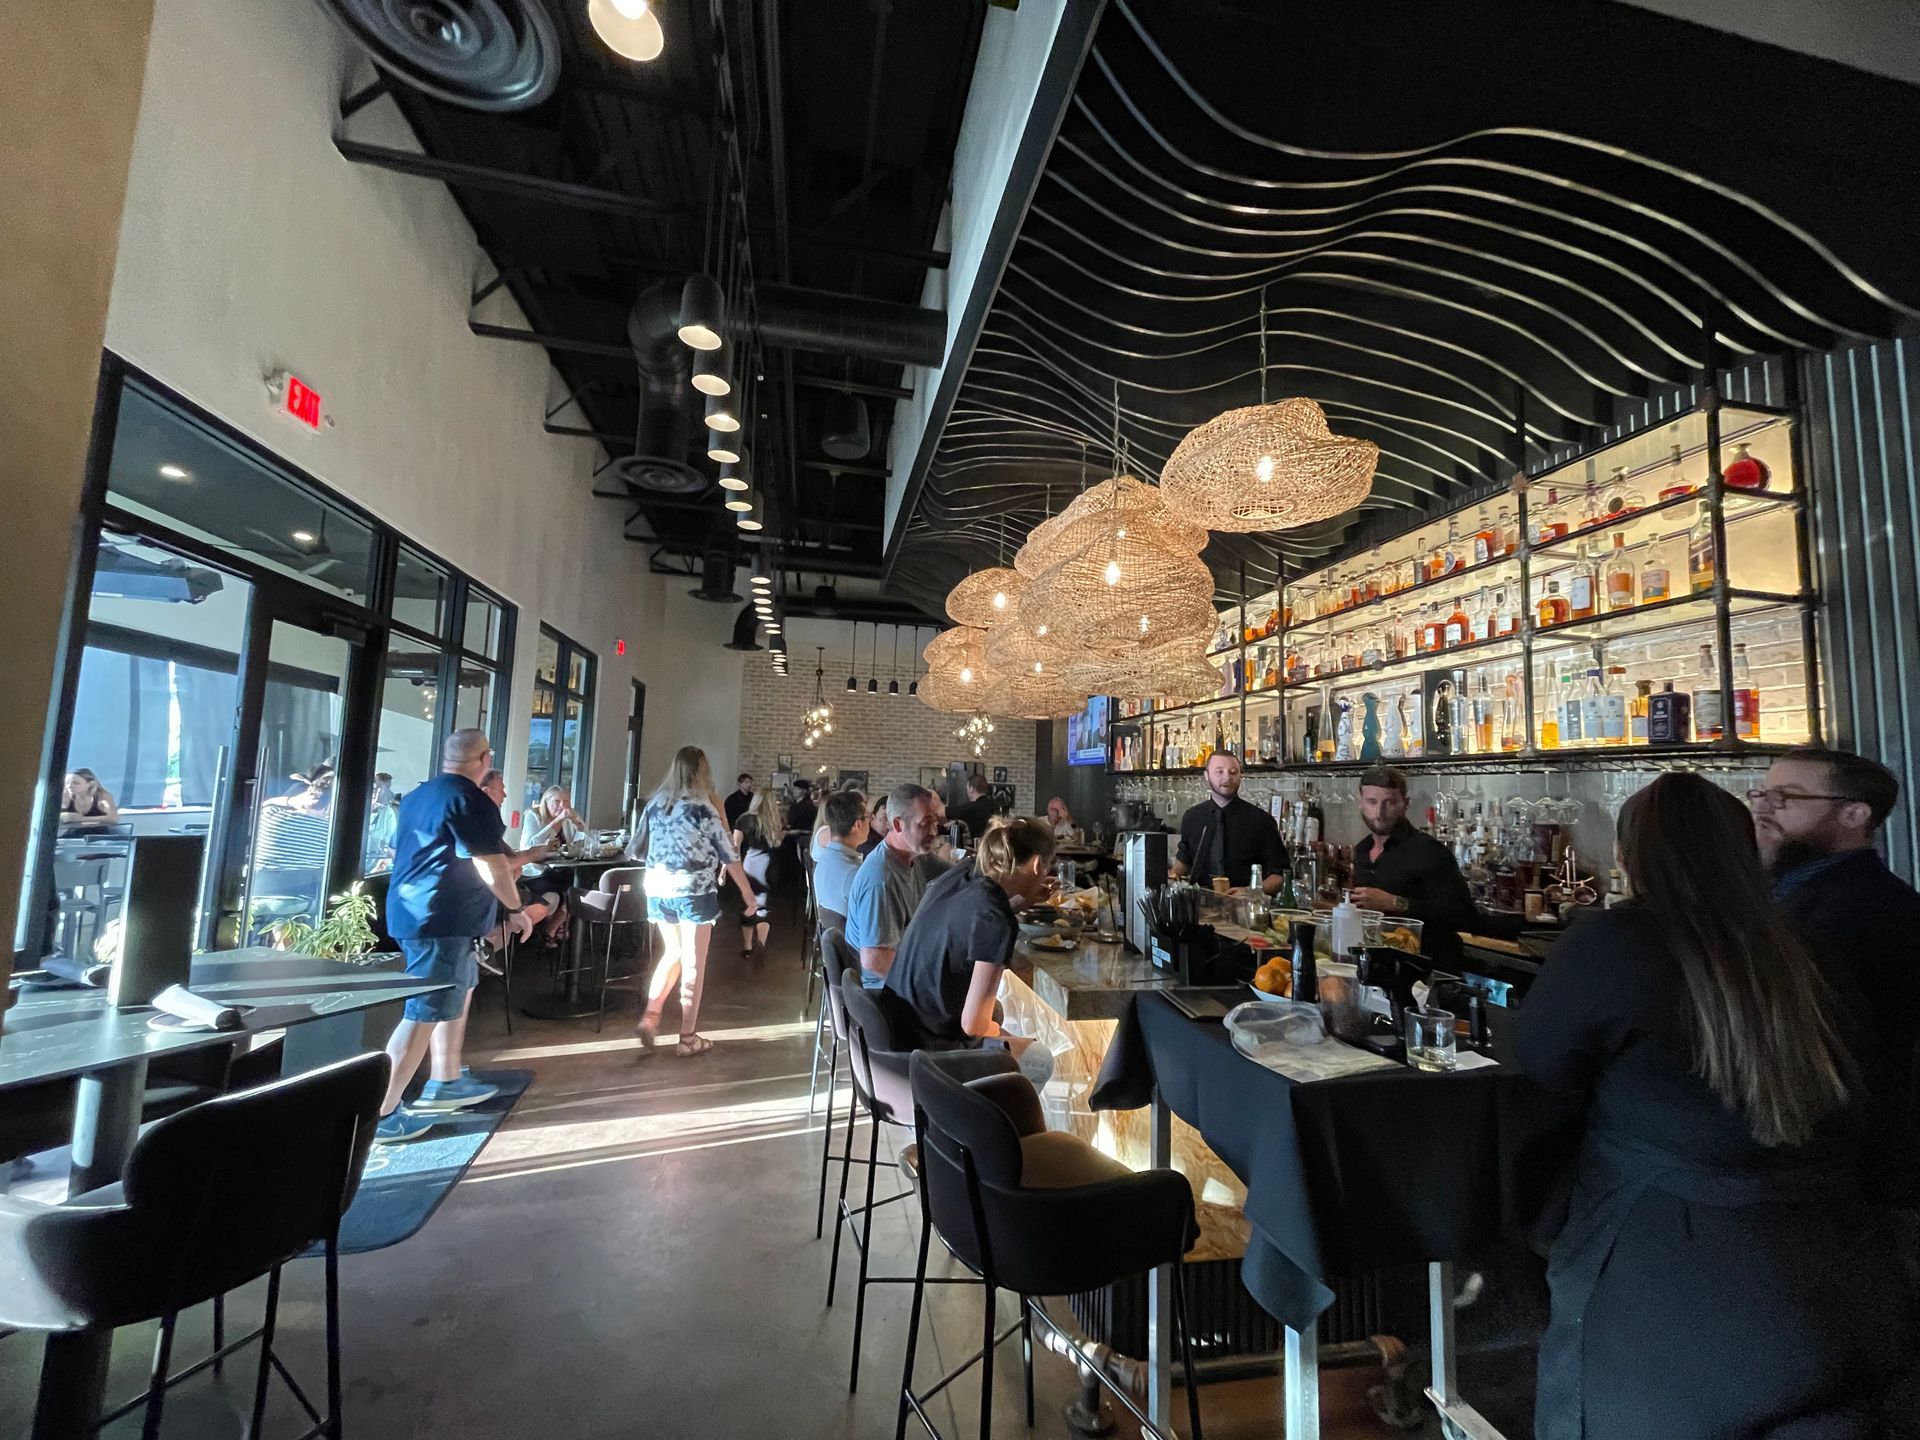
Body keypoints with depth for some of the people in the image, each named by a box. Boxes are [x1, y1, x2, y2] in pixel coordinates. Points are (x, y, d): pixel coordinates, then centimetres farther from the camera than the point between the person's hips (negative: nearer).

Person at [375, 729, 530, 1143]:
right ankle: (379, 1115, 2)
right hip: (443, 920, -10)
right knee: (425, 1013, -3)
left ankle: (445, 1083, 30)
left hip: (410, 910, 10)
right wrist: (515, 909, -6)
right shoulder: (472, 801, -17)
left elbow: (398, 853, 25)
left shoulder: (417, 795, 13)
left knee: (460, 990, 21)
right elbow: (493, 868, -19)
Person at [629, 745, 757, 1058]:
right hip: (694, 891, -5)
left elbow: (638, 851, 12)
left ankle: (650, 1015, 10)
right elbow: (729, 855, -7)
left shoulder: (655, 804, 4)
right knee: (693, 963, 6)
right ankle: (688, 1038, 12)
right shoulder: (704, 807, -10)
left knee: (672, 953, 23)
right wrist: (748, 893, 2)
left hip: (659, 890, 5)